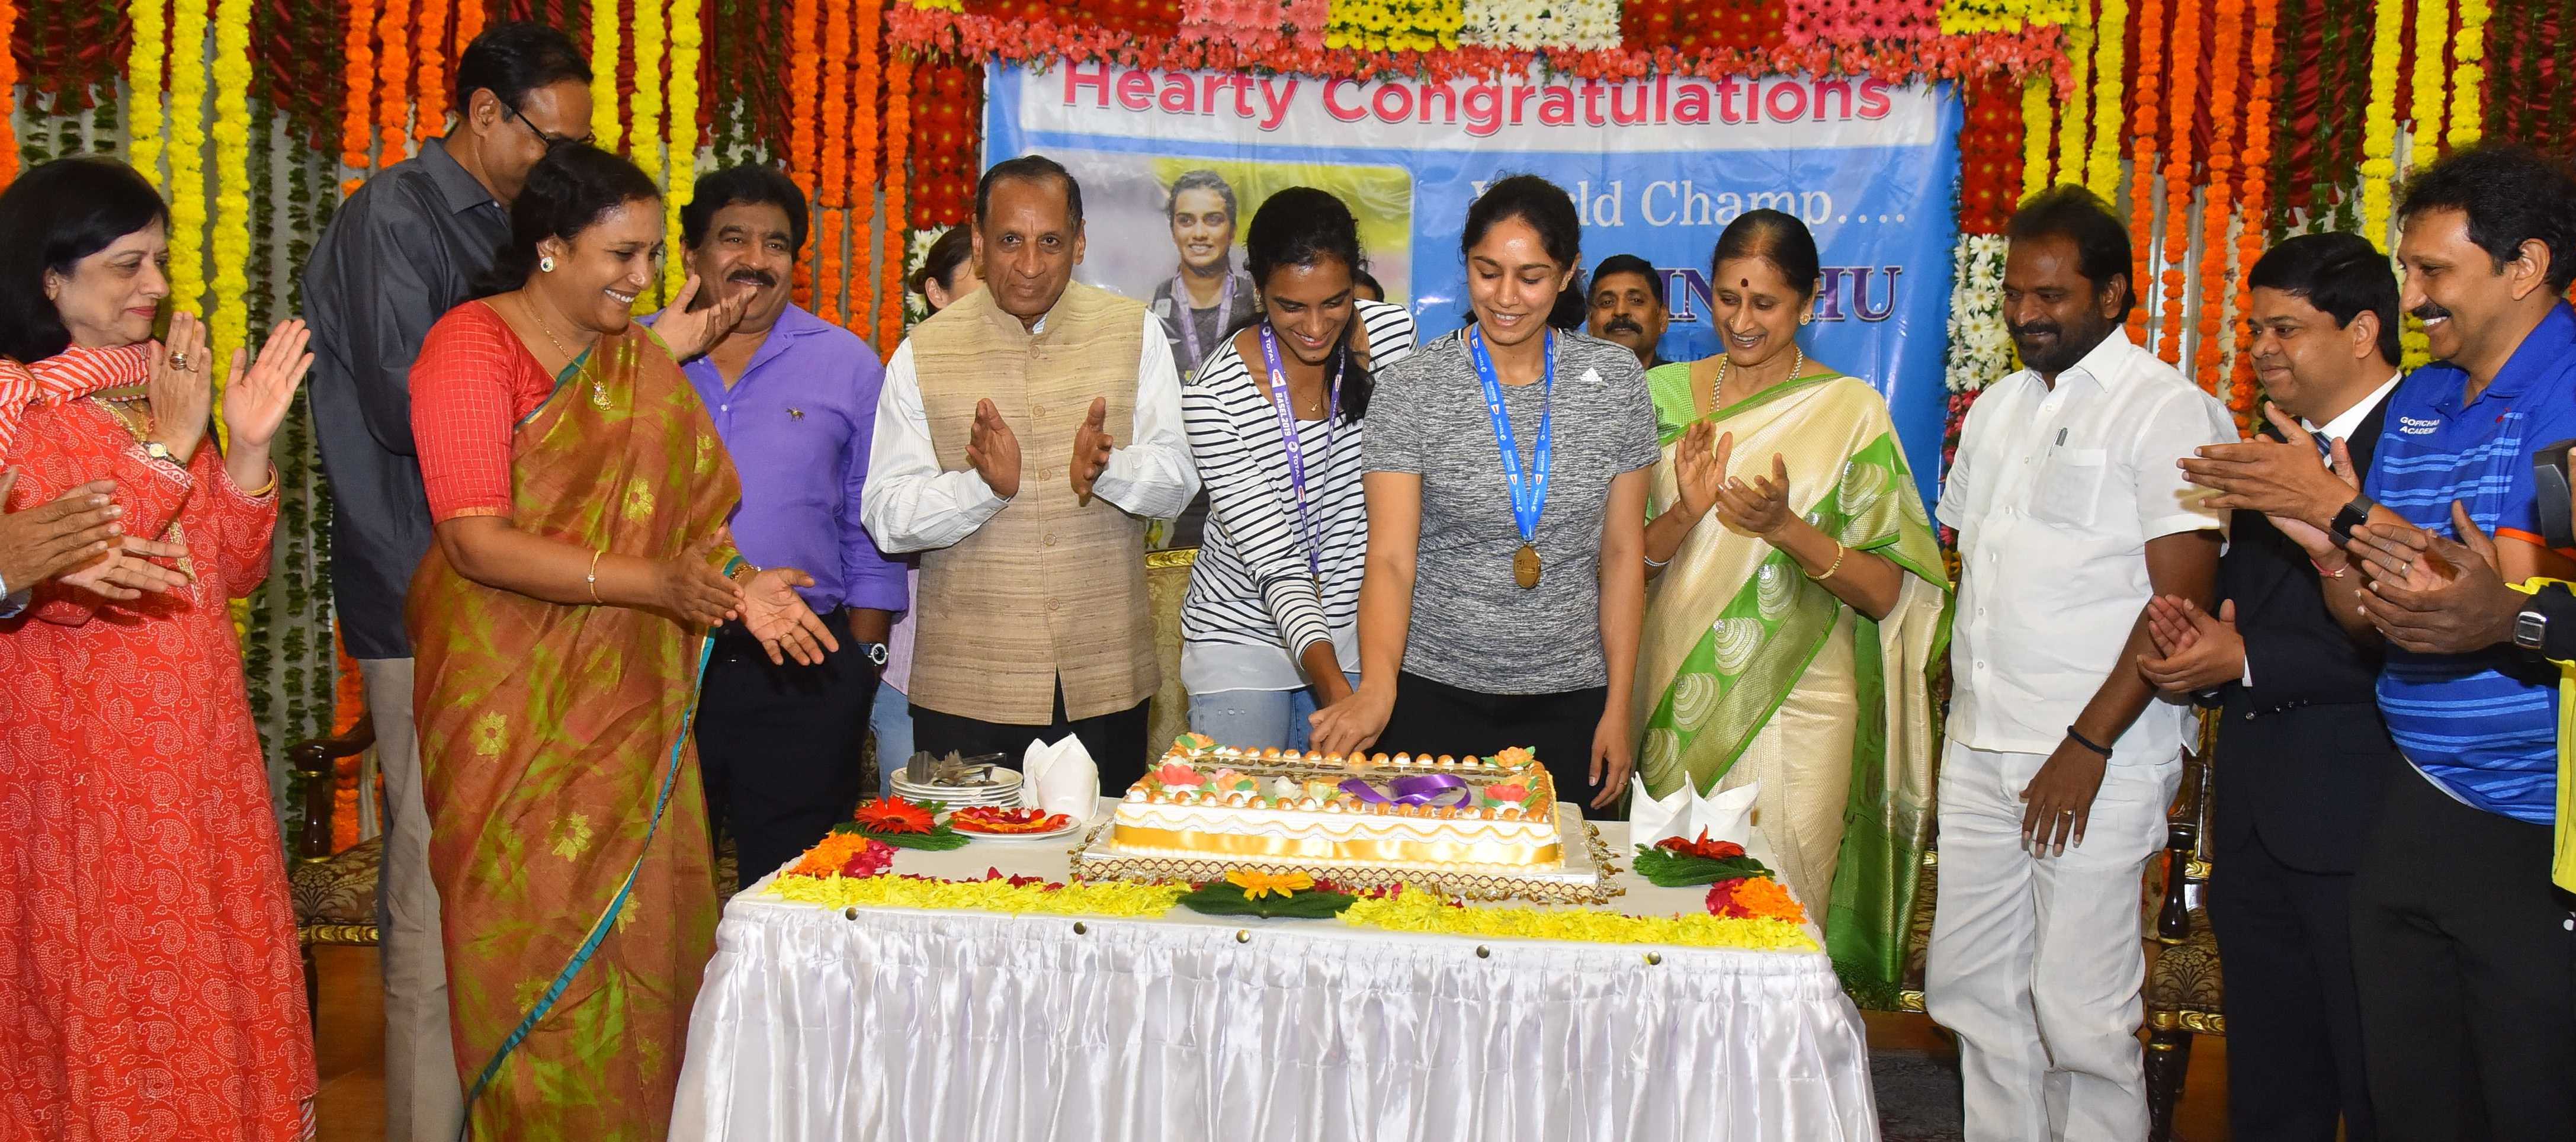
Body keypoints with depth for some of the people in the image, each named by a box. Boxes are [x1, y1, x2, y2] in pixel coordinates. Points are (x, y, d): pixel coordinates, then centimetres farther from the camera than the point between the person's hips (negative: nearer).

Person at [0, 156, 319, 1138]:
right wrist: (169, 446, -19)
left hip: (200, 741, 6)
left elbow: (236, 572, 8)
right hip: (82, 751, -6)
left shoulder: (171, 387, 10)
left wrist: (247, 448, -6)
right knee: (107, 990, 5)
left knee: (215, 975, 12)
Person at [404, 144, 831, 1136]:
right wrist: (650, 584, -25)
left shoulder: (641, 360, 11)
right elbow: (477, 542, -17)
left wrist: (738, 587, -7)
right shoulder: (473, 348, -8)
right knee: (542, 938, 0)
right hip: (518, 707, -5)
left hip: (630, 698, 5)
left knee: (646, 932, 5)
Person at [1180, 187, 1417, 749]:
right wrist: (1332, 684, -36)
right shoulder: (1214, 396, -22)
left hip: (1355, 627, 3)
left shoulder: (1395, 333, -10)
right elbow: (1276, 565, -23)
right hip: (1243, 634, -3)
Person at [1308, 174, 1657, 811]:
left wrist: (1618, 707, 1)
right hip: (1433, 697, -1)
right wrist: (1377, 686, -29)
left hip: (1570, 701, 2)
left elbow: (1623, 551, 4)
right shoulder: (1411, 389, -6)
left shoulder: (1615, 379, 1)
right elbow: (1391, 556, -13)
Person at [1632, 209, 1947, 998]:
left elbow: (1887, 590, -5)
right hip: (1676, 701, 2)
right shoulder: (1665, 395, 7)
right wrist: (1686, 513, -14)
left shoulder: (1850, 410, -1)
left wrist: (1784, 527, -19)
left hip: (1795, 705, -2)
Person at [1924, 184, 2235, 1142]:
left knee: (2079, 1013, -2)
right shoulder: (1998, 407, 16)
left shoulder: (2169, 411, -7)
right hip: (1980, 751, 7)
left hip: (2097, 763, -7)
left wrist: (2088, 745, -16)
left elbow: (2181, 602, -13)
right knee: (1969, 987, 11)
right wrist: (1960, 713, 14)